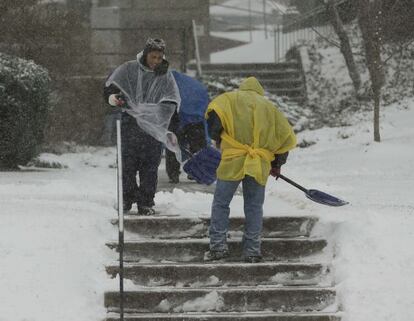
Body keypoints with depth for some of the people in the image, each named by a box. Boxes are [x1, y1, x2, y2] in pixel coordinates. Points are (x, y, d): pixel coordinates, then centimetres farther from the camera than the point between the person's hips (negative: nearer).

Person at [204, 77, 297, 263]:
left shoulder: (230, 99, 10)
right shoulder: (270, 108, 20)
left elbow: (214, 113, -11)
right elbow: (287, 137, 19)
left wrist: (216, 138, 5)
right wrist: (277, 164, 29)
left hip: (233, 162, -3)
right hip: (260, 166, 3)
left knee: (220, 203, 7)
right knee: (254, 207, 10)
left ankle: (218, 246, 2)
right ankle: (252, 251, 9)